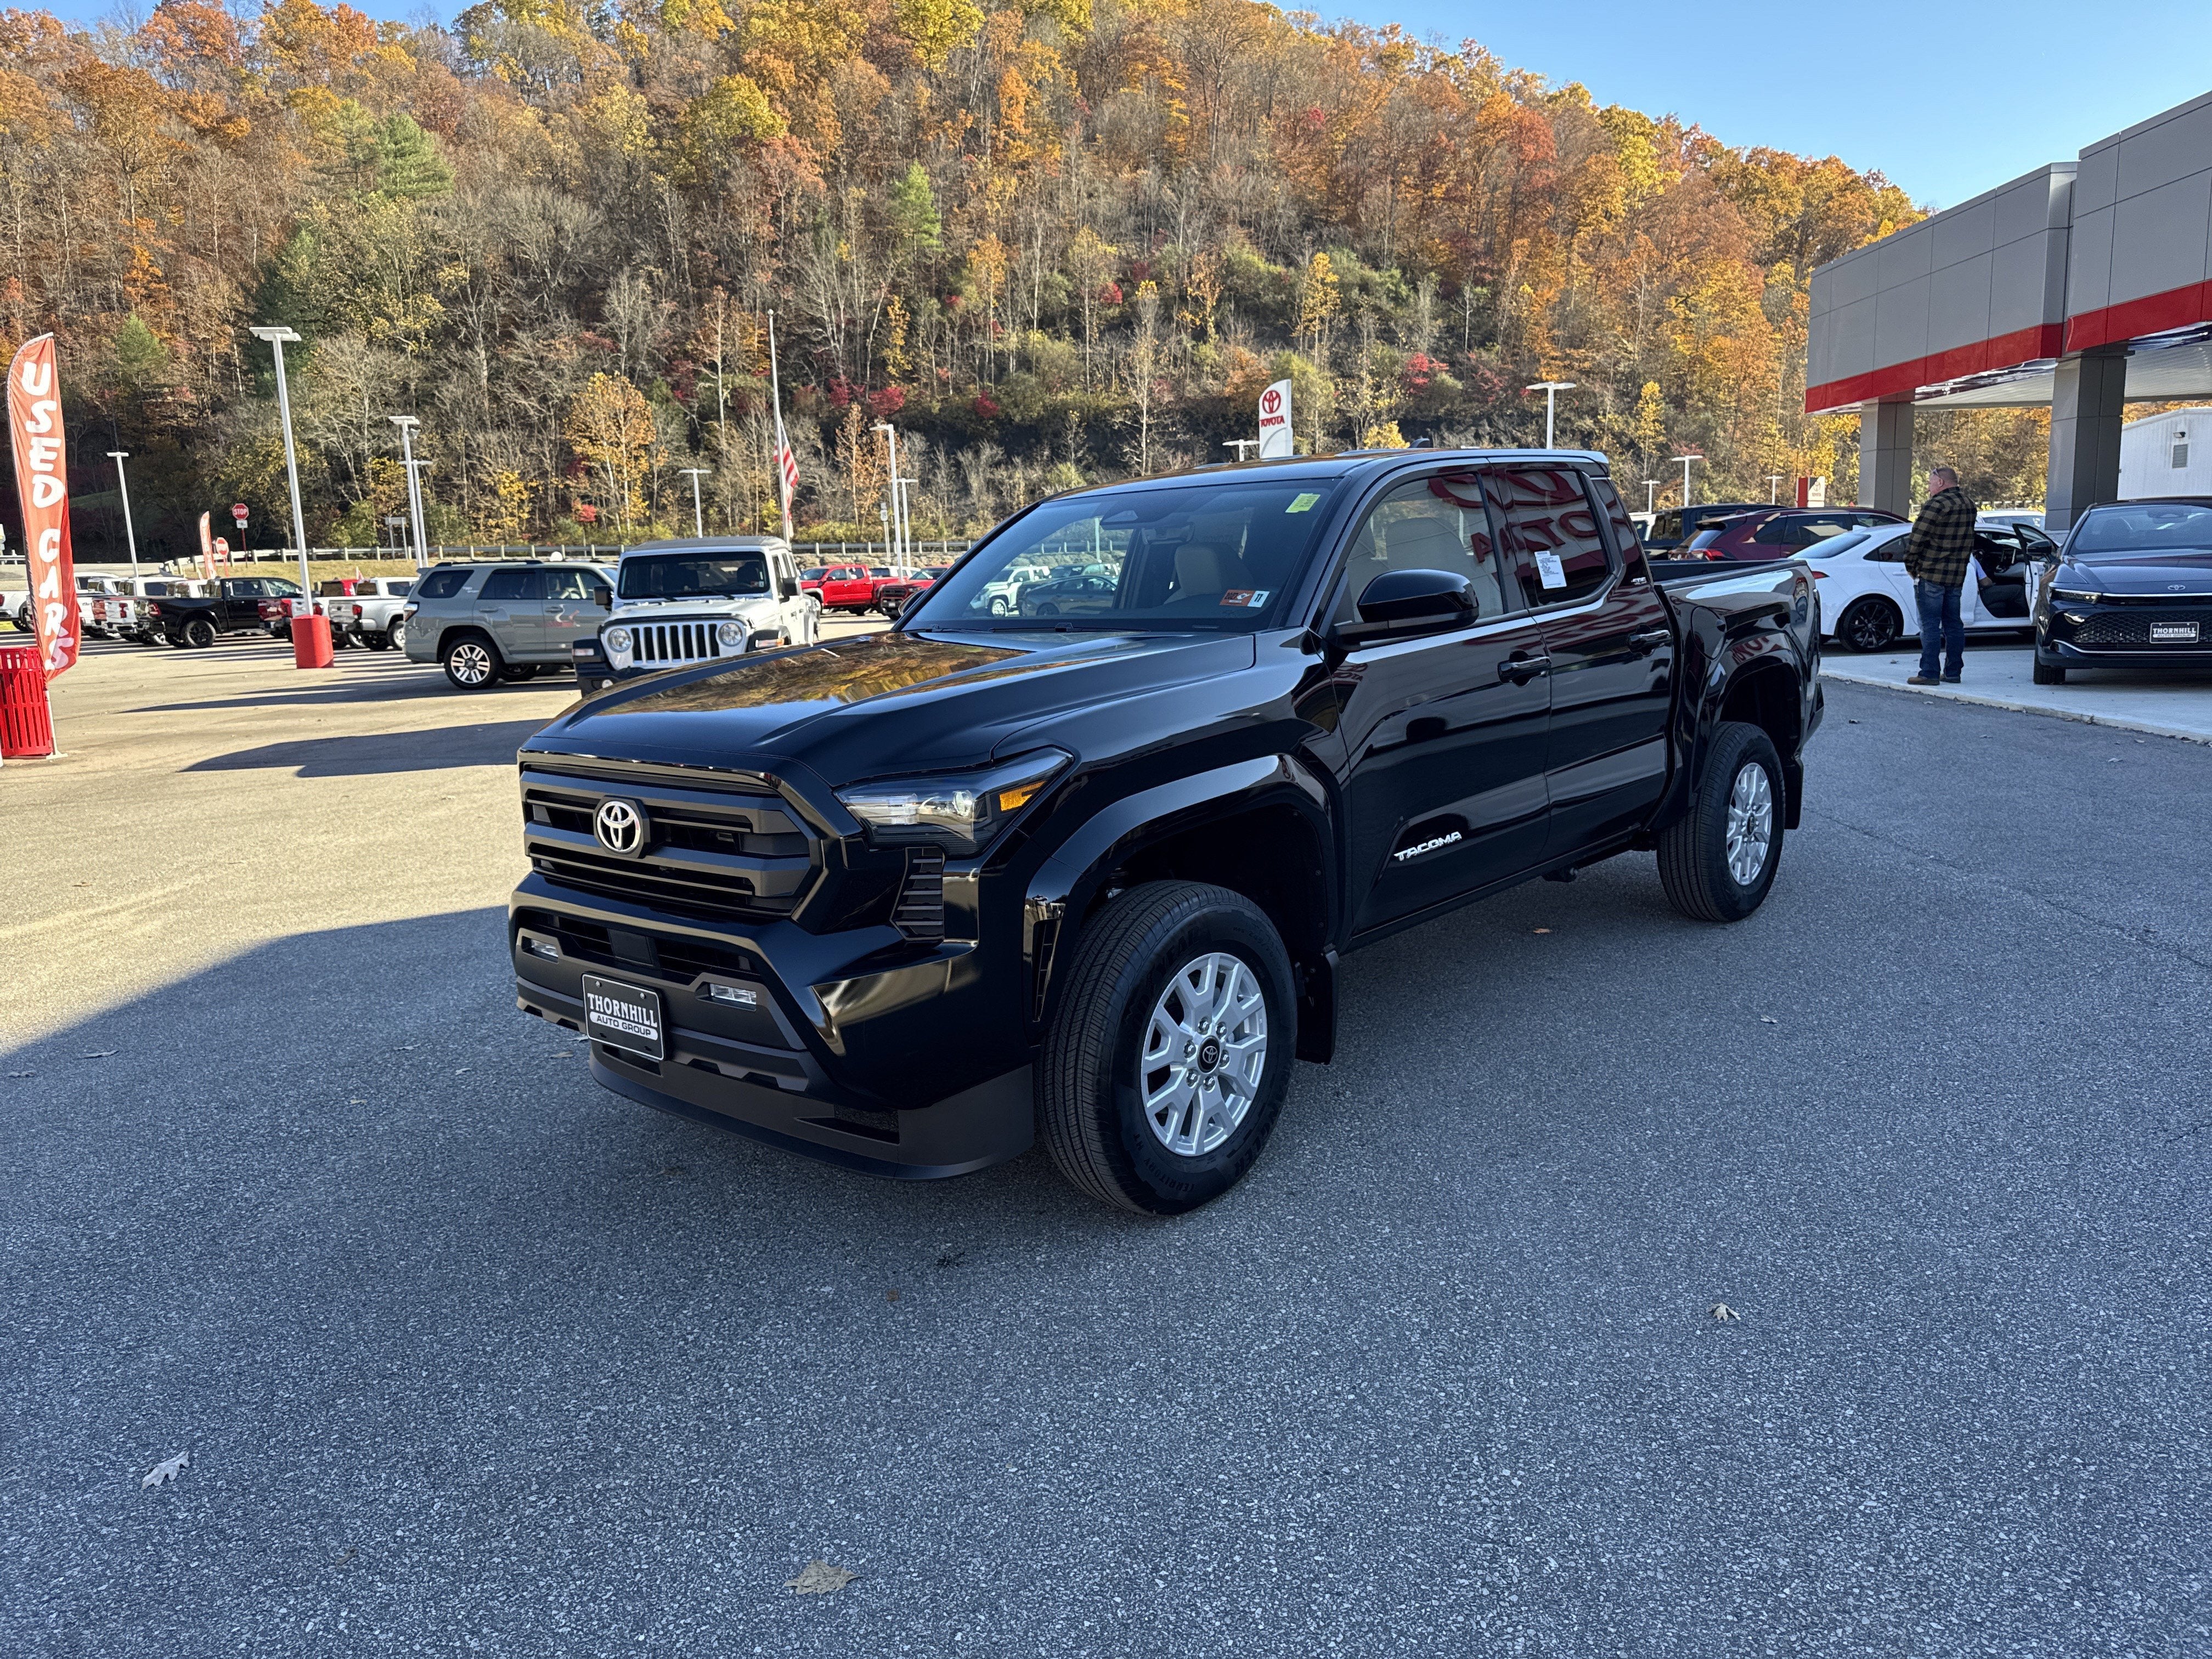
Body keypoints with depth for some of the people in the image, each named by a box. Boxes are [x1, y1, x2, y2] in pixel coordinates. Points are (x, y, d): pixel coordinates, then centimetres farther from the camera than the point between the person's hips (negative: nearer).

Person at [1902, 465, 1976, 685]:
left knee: (1930, 625, -6)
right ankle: (1953, 672, 16)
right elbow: (1968, 540, 19)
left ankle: (1929, 673, -8)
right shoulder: (1968, 504, 13)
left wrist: (1911, 566, -4)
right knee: (1953, 624, 12)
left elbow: (1917, 538, -15)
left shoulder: (1936, 505, -14)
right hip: (1958, 574, 8)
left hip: (1932, 574, -8)